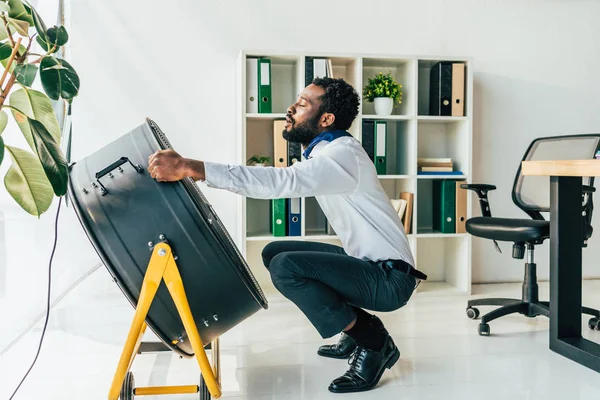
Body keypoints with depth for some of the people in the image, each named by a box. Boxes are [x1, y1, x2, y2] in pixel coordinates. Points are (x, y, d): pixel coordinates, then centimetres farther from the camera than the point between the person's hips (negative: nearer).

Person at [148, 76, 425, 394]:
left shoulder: (343, 153, -24)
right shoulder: (320, 153, 11)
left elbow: (281, 182, -37)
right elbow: (282, 181, 12)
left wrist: (190, 168, -41)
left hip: (390, 278, -10)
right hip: (365, 263, 10)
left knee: (286, 267, -26)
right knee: (274, 252, 11)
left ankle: (373, 342, -8)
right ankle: (359, 329, 14)